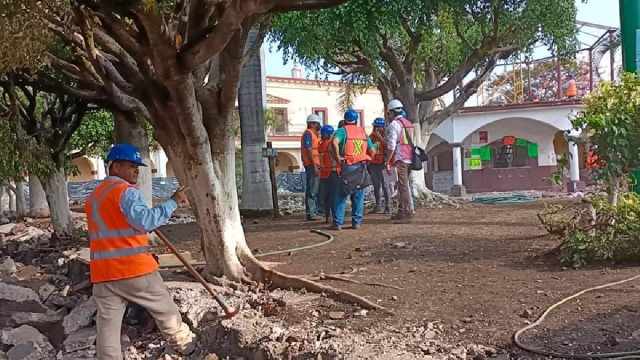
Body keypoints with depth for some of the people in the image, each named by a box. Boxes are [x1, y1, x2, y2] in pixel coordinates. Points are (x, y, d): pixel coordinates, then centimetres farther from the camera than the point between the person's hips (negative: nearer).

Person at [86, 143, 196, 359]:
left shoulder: (93, 197, 19)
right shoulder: (126, 191, -10)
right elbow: (145, 221, -23)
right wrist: (173, 202, -18)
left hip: (103, 272, 7)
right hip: (134, 269, -7)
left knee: (107, 325, 5)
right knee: (165, 310, 11)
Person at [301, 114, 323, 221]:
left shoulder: (312, 133, 21)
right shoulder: (308, 133, -9)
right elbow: (309, 150, -17)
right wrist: (314, 166, -20)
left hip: (314, 165, 10)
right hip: (312, 165, -10)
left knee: (315, 189, 14)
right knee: (312, 190, -9)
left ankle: (315, 211, 20)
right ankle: (311, 213, -8)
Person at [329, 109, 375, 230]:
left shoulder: (342, 131, 0)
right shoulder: (363, 132, 13)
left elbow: (334, 142, -22)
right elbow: (372, 151, 10)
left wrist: (337, 157, -13)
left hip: (348, 166, -3)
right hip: (361, 166, 3)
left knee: (341, 195, 2)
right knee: (358, 196, 9)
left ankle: (337, 223, 0)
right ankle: (356, 222, 9)